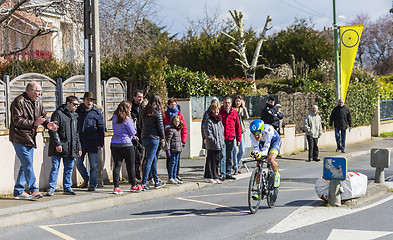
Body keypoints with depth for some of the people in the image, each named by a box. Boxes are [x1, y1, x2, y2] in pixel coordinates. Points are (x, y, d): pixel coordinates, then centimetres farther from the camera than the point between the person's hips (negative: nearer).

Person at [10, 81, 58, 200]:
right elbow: (17, 121, -18)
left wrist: (47, 124, -4)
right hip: (19, 139, -8)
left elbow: (43, 117, 19)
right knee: (28, 164, -11)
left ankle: (18, 191, 18)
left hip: (30, 139, 9)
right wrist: (34, 123, -25)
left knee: (25, 165, 11)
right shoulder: (19, 101, -14)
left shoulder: (38, 103, 12)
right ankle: (34, 190, -7)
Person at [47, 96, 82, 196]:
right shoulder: (58, 113, -5)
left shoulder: (74, 116, 18)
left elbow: (76, 133, 23)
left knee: (69, 168, 9)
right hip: (58, 148, -7)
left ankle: (67, 188, 17)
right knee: (55, 167, -4)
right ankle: (51, 188, 1)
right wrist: (57, 143, -18)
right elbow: (53, 130, -11)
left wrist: (78, 148, 19)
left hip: (70, 149, 7)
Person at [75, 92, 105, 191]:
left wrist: (100, 143, -1)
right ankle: (86, 179, 24)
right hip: (80, 142, 2)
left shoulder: (97, 112, 4)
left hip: (93, 142, -2)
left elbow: (101, 128, 5)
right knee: (78, 163, 1)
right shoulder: (77, 111, 8)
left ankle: (93, 184, 12)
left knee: (93, 165, 2)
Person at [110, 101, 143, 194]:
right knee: (131, 165, 9)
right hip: (125, 144, -5)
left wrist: (132, 136, 24)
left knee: (117, 165, 3)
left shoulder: (114, 118, 8)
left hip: (114, 144, 6)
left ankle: (116, 187, -5)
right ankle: (134, 185, 20)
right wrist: (134, 125, 12)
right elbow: (132, 132, -7)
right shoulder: (127, 119, -12)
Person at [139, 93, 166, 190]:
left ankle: (157, 181, 26)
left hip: (144, 138, 7)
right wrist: (162, 137, 5)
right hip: (153, 138, -7)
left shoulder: (143, 111, 7)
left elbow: (140, 125, 12)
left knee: (154, 159, 18)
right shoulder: (157, 112, -11)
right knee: (149, 160, -6)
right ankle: (144, 183, -10)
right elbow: (160, 126, -9)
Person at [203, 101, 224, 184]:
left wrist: (222, 141, 12)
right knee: (211, 161, -3)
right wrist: (214, 141, -17)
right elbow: (208, 133, -13)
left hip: (220, 145, 7)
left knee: (217, 161, 11)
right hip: (212, 146, -7)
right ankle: (208, 177, 2)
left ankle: (215, 177, 17)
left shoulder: (219, 120, 16)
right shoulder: (209, 121, -8)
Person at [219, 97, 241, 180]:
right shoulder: (220, 111, 2)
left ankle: (228, 173, 16)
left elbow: (238, 126, 10)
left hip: (231, 138, 3)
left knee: (230, 157, 9)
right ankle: (222, 173, -3)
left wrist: (238, 139, 6)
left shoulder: (234, 113, 7)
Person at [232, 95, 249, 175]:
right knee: (235, 151, -8)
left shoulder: (242, 110, 12)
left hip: (240, 132, 5)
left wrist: (244, 107, -8)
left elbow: (246, 117, -6)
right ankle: (236, 168, 1)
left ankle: (236, 165, 27)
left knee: (242, 151, 7)